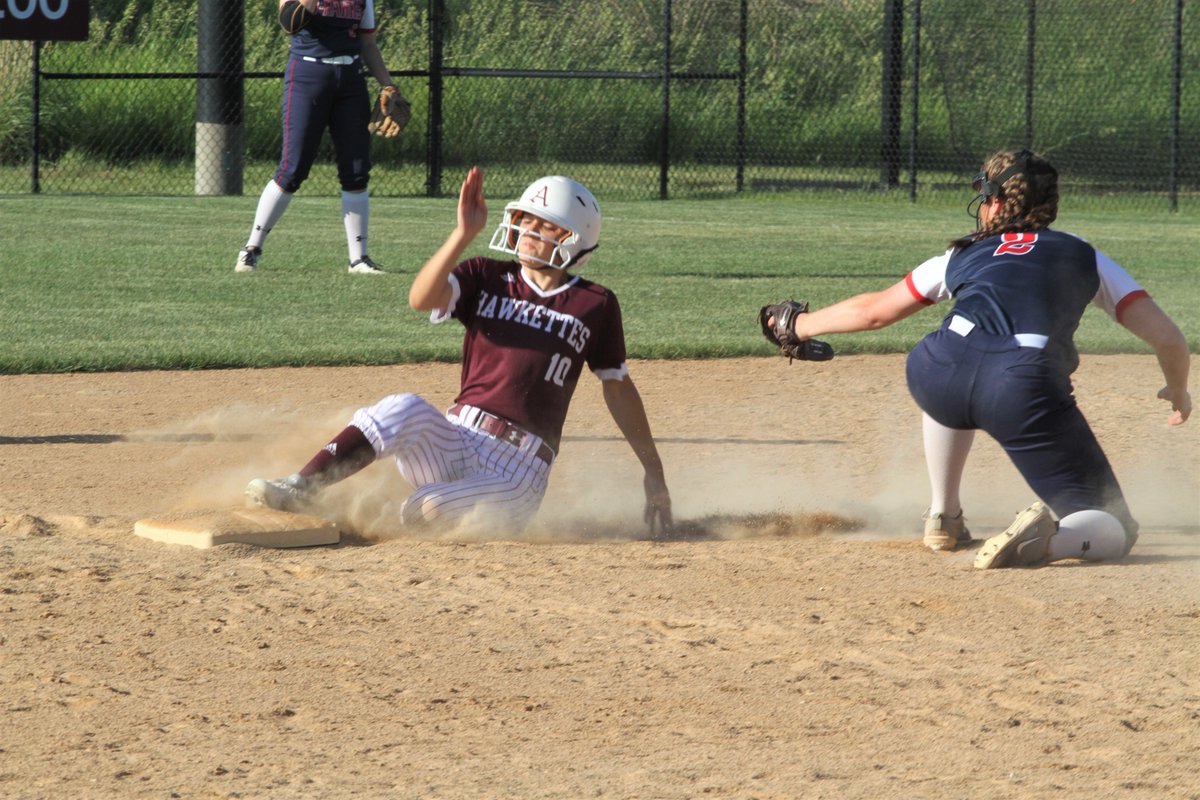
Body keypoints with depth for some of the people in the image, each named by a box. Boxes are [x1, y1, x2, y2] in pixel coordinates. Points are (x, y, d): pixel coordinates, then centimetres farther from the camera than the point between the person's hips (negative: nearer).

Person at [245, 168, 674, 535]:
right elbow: (422, 299, -10)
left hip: (518, 473, -2)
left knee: (429, 510, -32)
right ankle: (298, 490, -32)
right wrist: (464, 233, -23)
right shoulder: (487, 277, 9)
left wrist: (653, 471, 18)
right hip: (455, 443, 2)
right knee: (405, 410, -33)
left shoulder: (594, 305, 6)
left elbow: (618, 388, 16)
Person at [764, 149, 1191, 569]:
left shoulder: (963, 256, 31)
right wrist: (1177, 392, 43)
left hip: (939, 373, 3)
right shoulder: (1086, 257, 27)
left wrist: (801, 325, 57)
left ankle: (944, 517, 42)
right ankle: (1046, 539, -27)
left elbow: (875, 311, 40)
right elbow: (1168, 340, 22)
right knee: (1114, 532, 5)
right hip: (1027, 389, -3)